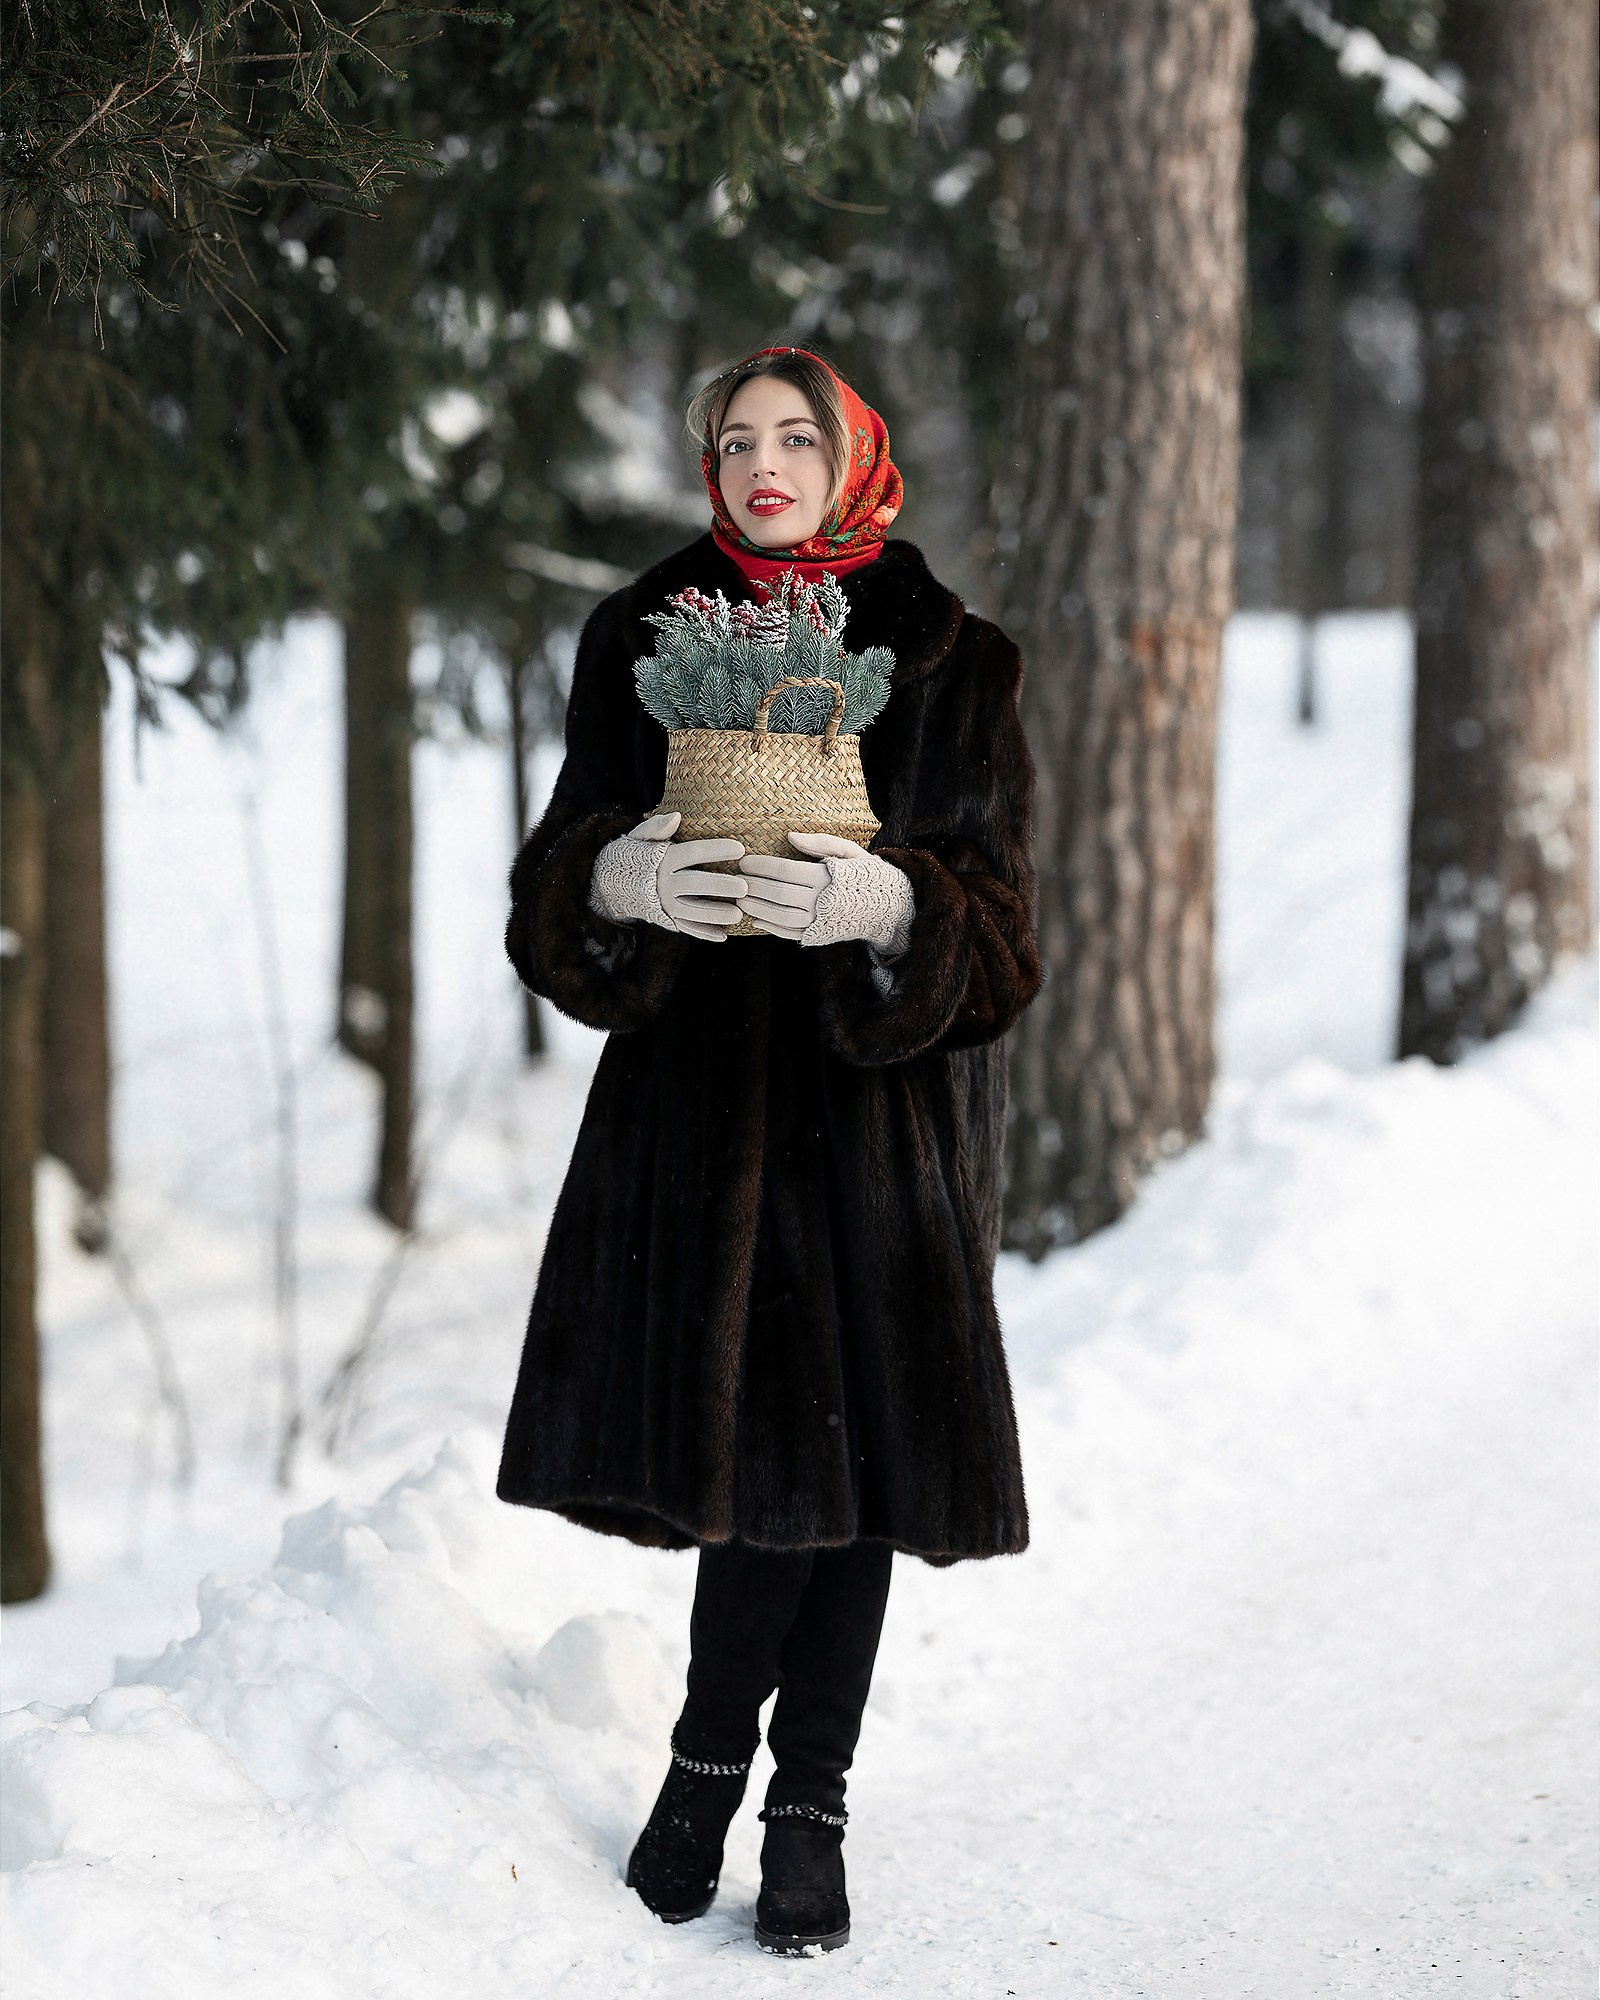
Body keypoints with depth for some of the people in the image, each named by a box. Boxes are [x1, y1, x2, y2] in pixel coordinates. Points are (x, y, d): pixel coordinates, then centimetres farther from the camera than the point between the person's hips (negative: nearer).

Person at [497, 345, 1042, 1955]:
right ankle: (727, 1768, 21)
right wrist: (614, 880, -20)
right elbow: (555, 887, 4)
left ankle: (804, 1801, 16)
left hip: (880, 1112, -1)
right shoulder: (641, 638, 8)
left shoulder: (947, 660, 2)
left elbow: (997, 918, -3)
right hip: (697, 1099, 1)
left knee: (847, 1449, 1)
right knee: (750, 1444, 0)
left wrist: (888, 905, -25)